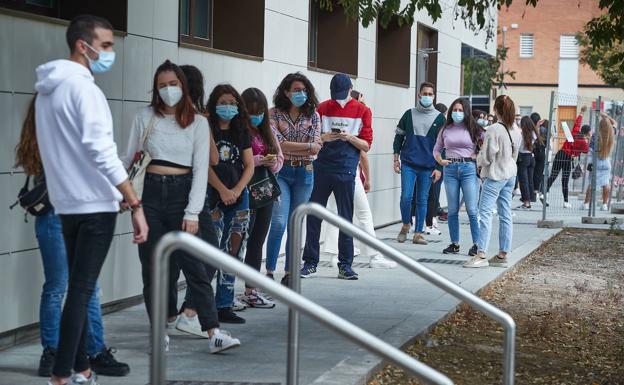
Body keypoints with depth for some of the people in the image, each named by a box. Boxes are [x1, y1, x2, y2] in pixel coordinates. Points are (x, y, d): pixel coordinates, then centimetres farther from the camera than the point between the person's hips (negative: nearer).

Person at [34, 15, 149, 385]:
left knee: (78, 287, 14)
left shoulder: (47, 89, 15)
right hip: (94, 203, -9)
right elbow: (101, 150, -23)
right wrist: (135, 204, -23)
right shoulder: (83, 87, -14)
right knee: (82, 289, -6)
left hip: (67, 202, 9)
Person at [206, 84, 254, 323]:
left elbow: (249, 166, 10)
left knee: (233, 252, 5)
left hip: (238, 196, 6)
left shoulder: (242, 132, 14)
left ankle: (224, 306, 11)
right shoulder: (207, 130, -1)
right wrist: (222, 190, -14)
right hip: (213, 196, -5)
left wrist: (236, 190, -5)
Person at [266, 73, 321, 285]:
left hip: (304, 174, 3)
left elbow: (316, 149, -3)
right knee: (279, 222, -14)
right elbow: (277, 144, -13)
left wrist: (288, 147, -12)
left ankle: (289, 273, 15)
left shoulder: (313, 115, 6)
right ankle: (269, 272, -8)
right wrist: (307, 146, -11)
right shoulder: (274, 114, -1)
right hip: (280, 172, -3)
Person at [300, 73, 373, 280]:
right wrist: (324, 137, -13)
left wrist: (350, 137, -15)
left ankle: (345, 265, 10)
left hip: (346, 172, -1)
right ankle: (310, 263, 10)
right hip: (321, 169, 1)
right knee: (313, 217, 2)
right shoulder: (322, 108, 6)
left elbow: (366, 145, 3)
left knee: (345, 218, 3)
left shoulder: (362, 111, 4)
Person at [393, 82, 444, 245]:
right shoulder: (409, 114, 6)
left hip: (428, 166, 0)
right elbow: (399, 136, 12)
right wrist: (396, 158, 5)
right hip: (408, 164, 0)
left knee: (422, 200, 4)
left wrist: (439, 167, -2)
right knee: (406, 196, -8)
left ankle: (418, 233, 11)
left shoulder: (439, 118, 4)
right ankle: (405, 225, 15)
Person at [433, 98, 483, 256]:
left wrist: (478, 157, -9)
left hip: (469, 169, -3)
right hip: (450, 169, 3)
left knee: (472, 210, -7)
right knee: (452, 210, 7)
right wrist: (440, 160, 2)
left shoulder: (473, 129, 2)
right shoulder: (445, 129, 10)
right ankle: (454, 243, 14)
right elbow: (436, 149, 18)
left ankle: (476, 244, -1)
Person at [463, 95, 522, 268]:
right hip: (510, 175, 8)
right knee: (505, 215, 9)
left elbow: (486, 157, -16)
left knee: (485, 213, -8)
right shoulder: (516, 131, 5)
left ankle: (481, 254, -13)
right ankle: (503, 255, 13)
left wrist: (478, 160, 3)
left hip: (495, 176, -8)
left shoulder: (493, 130, -18)